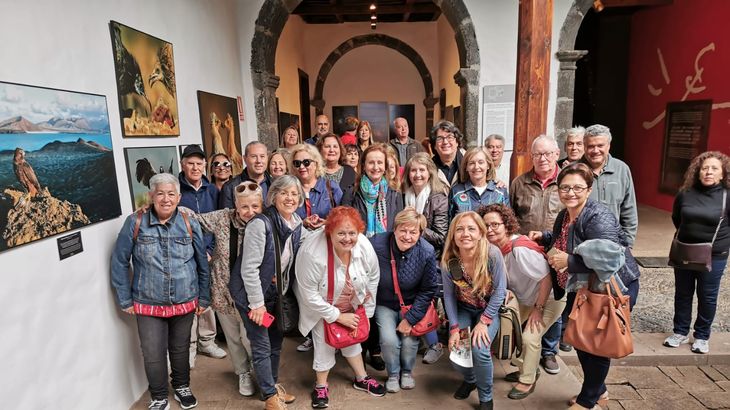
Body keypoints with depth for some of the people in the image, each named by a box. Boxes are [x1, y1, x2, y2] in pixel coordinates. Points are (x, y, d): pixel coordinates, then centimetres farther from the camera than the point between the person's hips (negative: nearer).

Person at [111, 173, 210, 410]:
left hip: (185, 303, 1)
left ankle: (182, 387, 43)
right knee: (153, 355, 6)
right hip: (148, 305, -1)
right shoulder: (135, 223, -9)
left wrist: (203, 299, 4)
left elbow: (203, 265, 2)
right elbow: (119, 263, -2)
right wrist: (125, 300, -1)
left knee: (180, 349, 18)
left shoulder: (190, 225, -4)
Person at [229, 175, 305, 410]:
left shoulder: (297, 224, -2)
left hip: (275, 291, 7)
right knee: (262, 345, 2)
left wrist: (283, 288, 10)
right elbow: (249, 268, -24)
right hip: (252, 292, -7)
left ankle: (273, 384, 39)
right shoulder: (260, 223, -25)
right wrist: (257, 302, -20)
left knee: (276, 340, 18)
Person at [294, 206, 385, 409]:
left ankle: (361, 378, 40)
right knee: (325, 343, 3)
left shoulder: (365, 247, -25)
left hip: (351, 304, 4)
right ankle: (321, 386, 30)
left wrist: (366, 306, 1)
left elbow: (373, 276, -5)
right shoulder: (312, 253, -39)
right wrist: (338, 316, -22)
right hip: (321, 306, -4)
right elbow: (309, 295, -29)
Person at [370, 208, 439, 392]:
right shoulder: (376, 245, -26)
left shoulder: (427, 253, -22)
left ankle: (407, 371, 24)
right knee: (389, 340, -17)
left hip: (411, 304, 1)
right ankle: (393, 373, 16)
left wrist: (411, 319, -11)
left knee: (409, 341, -12)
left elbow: (428, 290, -9)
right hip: (384, 304, 0)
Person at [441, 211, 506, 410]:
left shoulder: (492, 254, -28)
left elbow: (499, 291, -18)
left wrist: (484, 322, -18)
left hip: (489, 310, -2)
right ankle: (470, 379, 27)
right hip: (463, 309, 3)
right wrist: (454, 327, -12)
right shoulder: (448, 260, -20)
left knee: (479, 349, -23)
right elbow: (449, 296, -8)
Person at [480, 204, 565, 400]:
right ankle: (526, 368, 28)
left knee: (529, 338, -13)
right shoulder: (494, 247, -11)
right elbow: (505, 278, 8)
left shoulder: (520, 249, -34)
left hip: (550, 298, -8)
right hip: (526, 299, 8)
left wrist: (538, 308, -22)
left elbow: (547, 278, -29)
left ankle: (528, 381, 13)